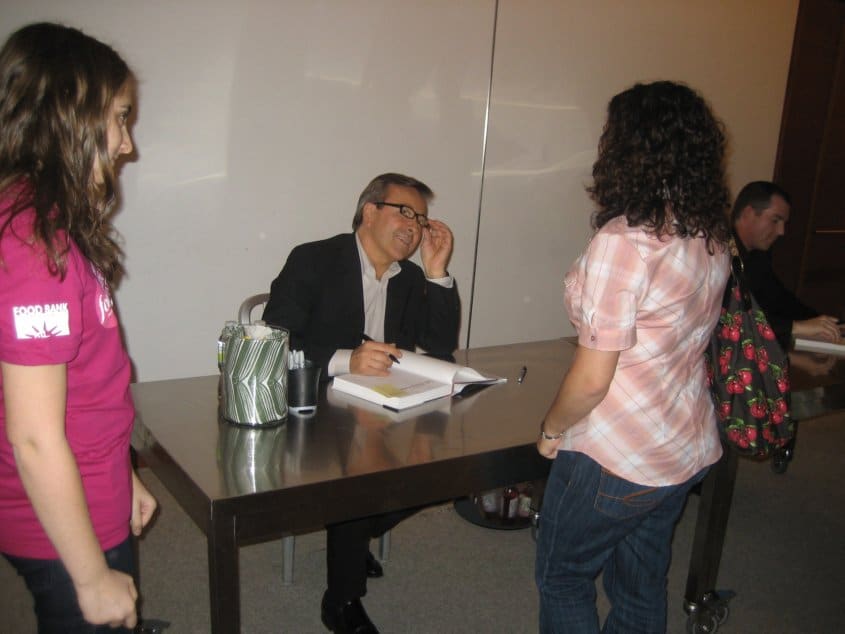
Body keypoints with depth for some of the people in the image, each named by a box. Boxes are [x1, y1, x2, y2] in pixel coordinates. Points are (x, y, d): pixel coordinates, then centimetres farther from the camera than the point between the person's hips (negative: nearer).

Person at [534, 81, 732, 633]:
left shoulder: (623, 240, -24)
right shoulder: (713, 237, 0)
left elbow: (592, 378, -22)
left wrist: (551, 429, -5)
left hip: (617, 457, -7)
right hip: (689, 449, 8)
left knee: (563, 577, 16)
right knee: (642, 587, 23)